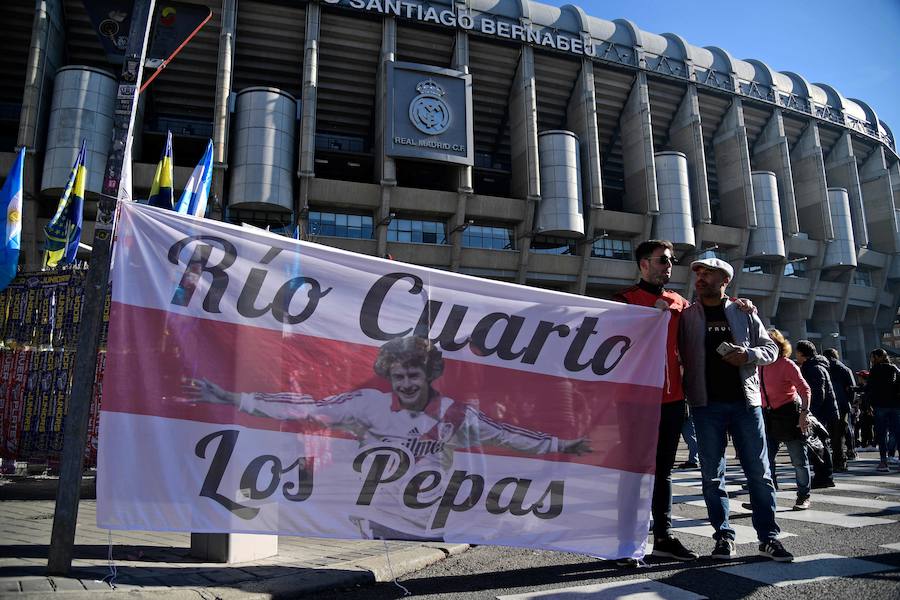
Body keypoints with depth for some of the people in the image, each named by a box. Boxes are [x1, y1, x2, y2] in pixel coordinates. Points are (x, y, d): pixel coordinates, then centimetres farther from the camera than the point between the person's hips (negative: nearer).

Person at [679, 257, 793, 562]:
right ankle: (724, 536, 13)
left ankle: (768, 537, 14)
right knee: (712, 474, 3)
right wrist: (685, 392, -10)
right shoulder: (686, 316, 8)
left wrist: (748, 355, -9)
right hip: (707, 403, 0)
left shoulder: (744, 313, 10)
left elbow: (771, 348, 11)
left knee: (759, 472, 4)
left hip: (745, 401, 1)